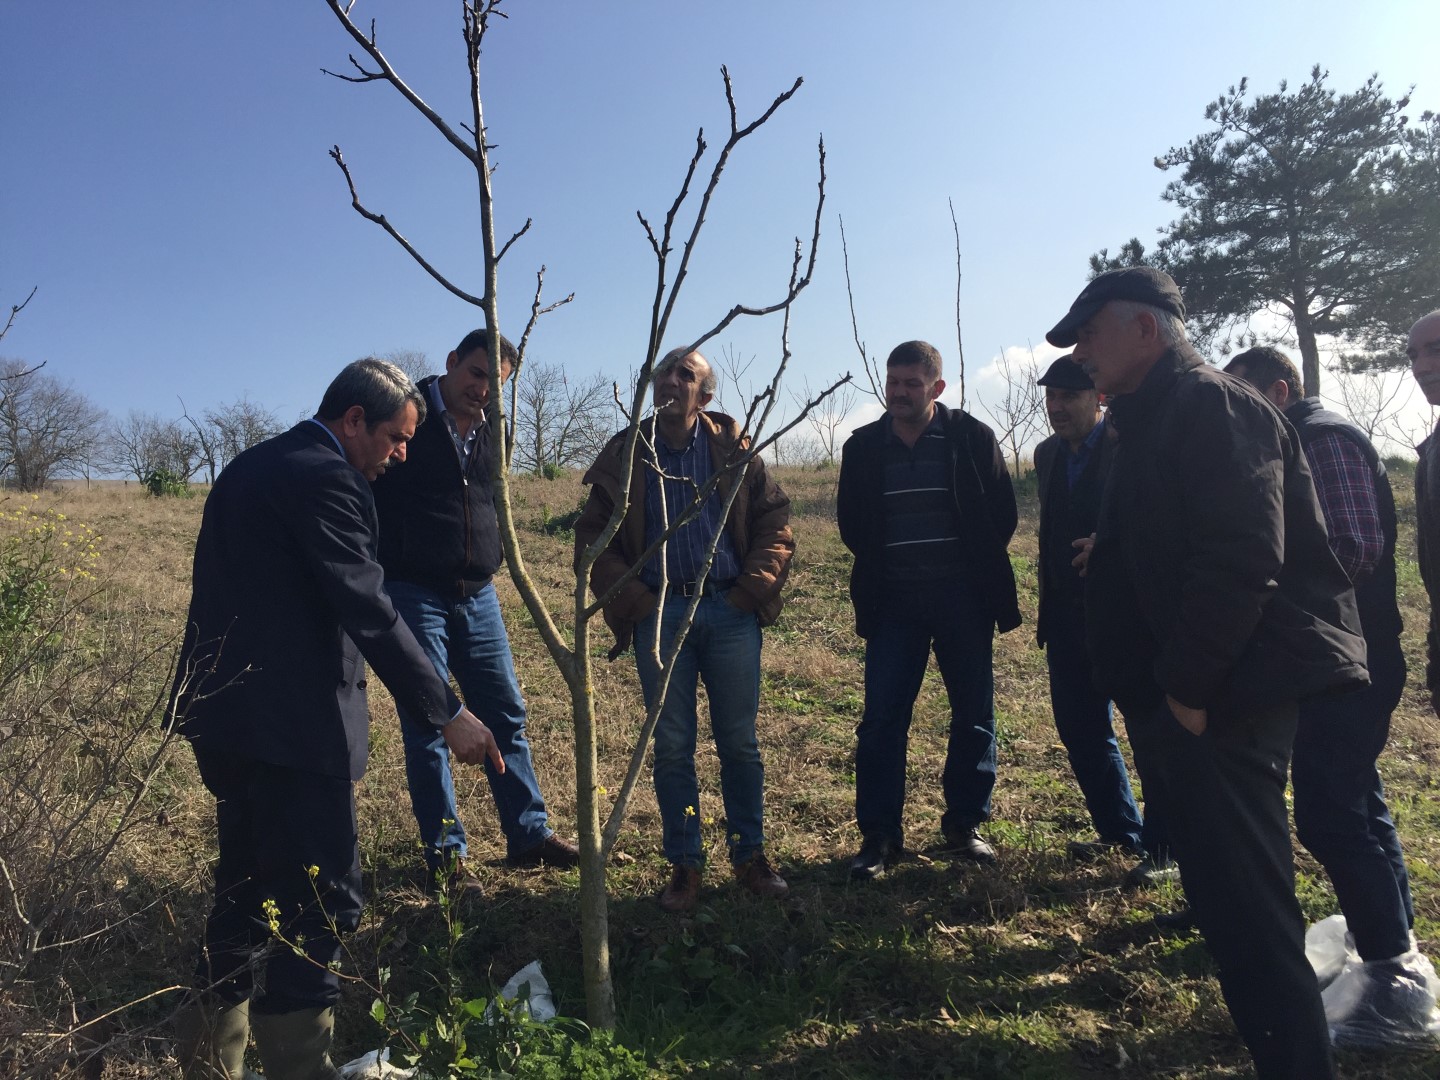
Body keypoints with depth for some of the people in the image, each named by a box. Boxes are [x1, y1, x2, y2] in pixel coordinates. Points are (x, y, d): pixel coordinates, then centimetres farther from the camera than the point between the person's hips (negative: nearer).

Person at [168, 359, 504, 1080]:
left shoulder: (252, 466, 16)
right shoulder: (325, 478, -15)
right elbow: (369, 613, -22)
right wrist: (448, 713, -19)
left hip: (222, 715, 11)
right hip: (289, 723, -11)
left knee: (246, 891, 22)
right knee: (319, 903, -1)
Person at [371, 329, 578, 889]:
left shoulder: (488, 434, 12)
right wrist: (380, 571, -9)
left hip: (477, 596, 6)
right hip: (414, 595, -6)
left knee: (507, 715, 8)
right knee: (427, 725, 1)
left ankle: (529, 835, 20)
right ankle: (445, 853, 13)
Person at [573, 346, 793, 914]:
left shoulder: (733, 450, 4)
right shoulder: (624, 456, 5)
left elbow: (774, 521, 5)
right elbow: (592, 538, 6)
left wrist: (754, 588, -4)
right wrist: (631, 601, -3)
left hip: (730, 611, 0)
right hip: (660, 613, 0)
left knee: (739, 743, 8)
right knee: (672, 748, 6)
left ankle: (750, 856, 23)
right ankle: (684, 864, 20)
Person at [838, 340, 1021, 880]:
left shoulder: (972, 438, -2)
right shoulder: (863, 447, 4)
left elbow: (1002, 514, 3)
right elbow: (851, 524, 11)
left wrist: (977, 568, 1)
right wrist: (881, 567, 5)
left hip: (963, 597, 0)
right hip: (893, 601, 1)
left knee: (974, 714, 7)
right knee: (881, 718, -2)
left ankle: (965, 823, 24)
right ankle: (879, 835, 8)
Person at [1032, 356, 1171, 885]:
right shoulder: (1048, 454, 9)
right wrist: (1048, 612, 15)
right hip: (1069, 617, 7)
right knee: (1080, 730, 14)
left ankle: (1162, 851, 18)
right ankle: (1120, 831, 32)